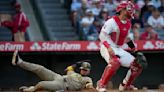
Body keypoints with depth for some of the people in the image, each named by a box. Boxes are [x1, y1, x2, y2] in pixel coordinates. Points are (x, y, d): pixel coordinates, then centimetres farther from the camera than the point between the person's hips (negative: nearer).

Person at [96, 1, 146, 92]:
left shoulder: (128, 24, 8)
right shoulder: (112, 21, -16)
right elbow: (102, 35, -22)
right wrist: (109, 48, -34)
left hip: (119, 50, 8)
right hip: (108, 48, -8)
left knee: (137, 66, 5)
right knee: (115, 62, -38)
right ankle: (101, 84, -28)